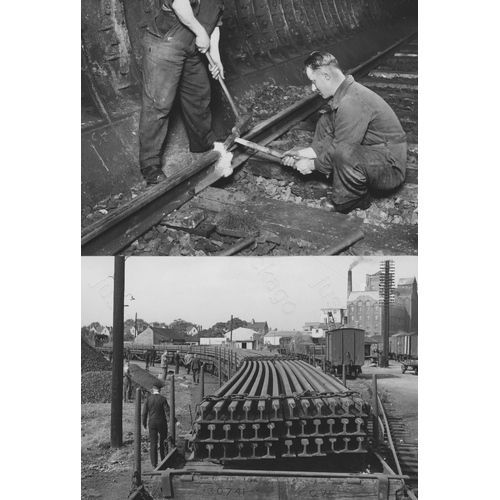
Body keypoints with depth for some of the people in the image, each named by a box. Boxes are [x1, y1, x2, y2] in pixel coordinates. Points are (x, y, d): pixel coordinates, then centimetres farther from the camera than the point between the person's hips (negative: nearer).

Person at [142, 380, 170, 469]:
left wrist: (144, 423, 12)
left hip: (152, 423, 1)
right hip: (162, 422, -1)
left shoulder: (148, 399, -3)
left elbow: (144, 412, 1)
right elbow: (167, 411, -13)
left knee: (153, 444, 4)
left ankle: (154, 464, 2)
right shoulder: (163, 399, -10)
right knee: (163, 442, 15)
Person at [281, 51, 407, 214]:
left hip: (390, 169, -10)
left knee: (343, 154, -38)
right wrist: (304, 152, 2)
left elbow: (340, 150, -24)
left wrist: (312, 165, -10)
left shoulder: (351, 103, -28)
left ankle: (349, 200, -11)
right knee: (326, 122, 11)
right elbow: (332, 136, 9)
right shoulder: (345, 92, 3)